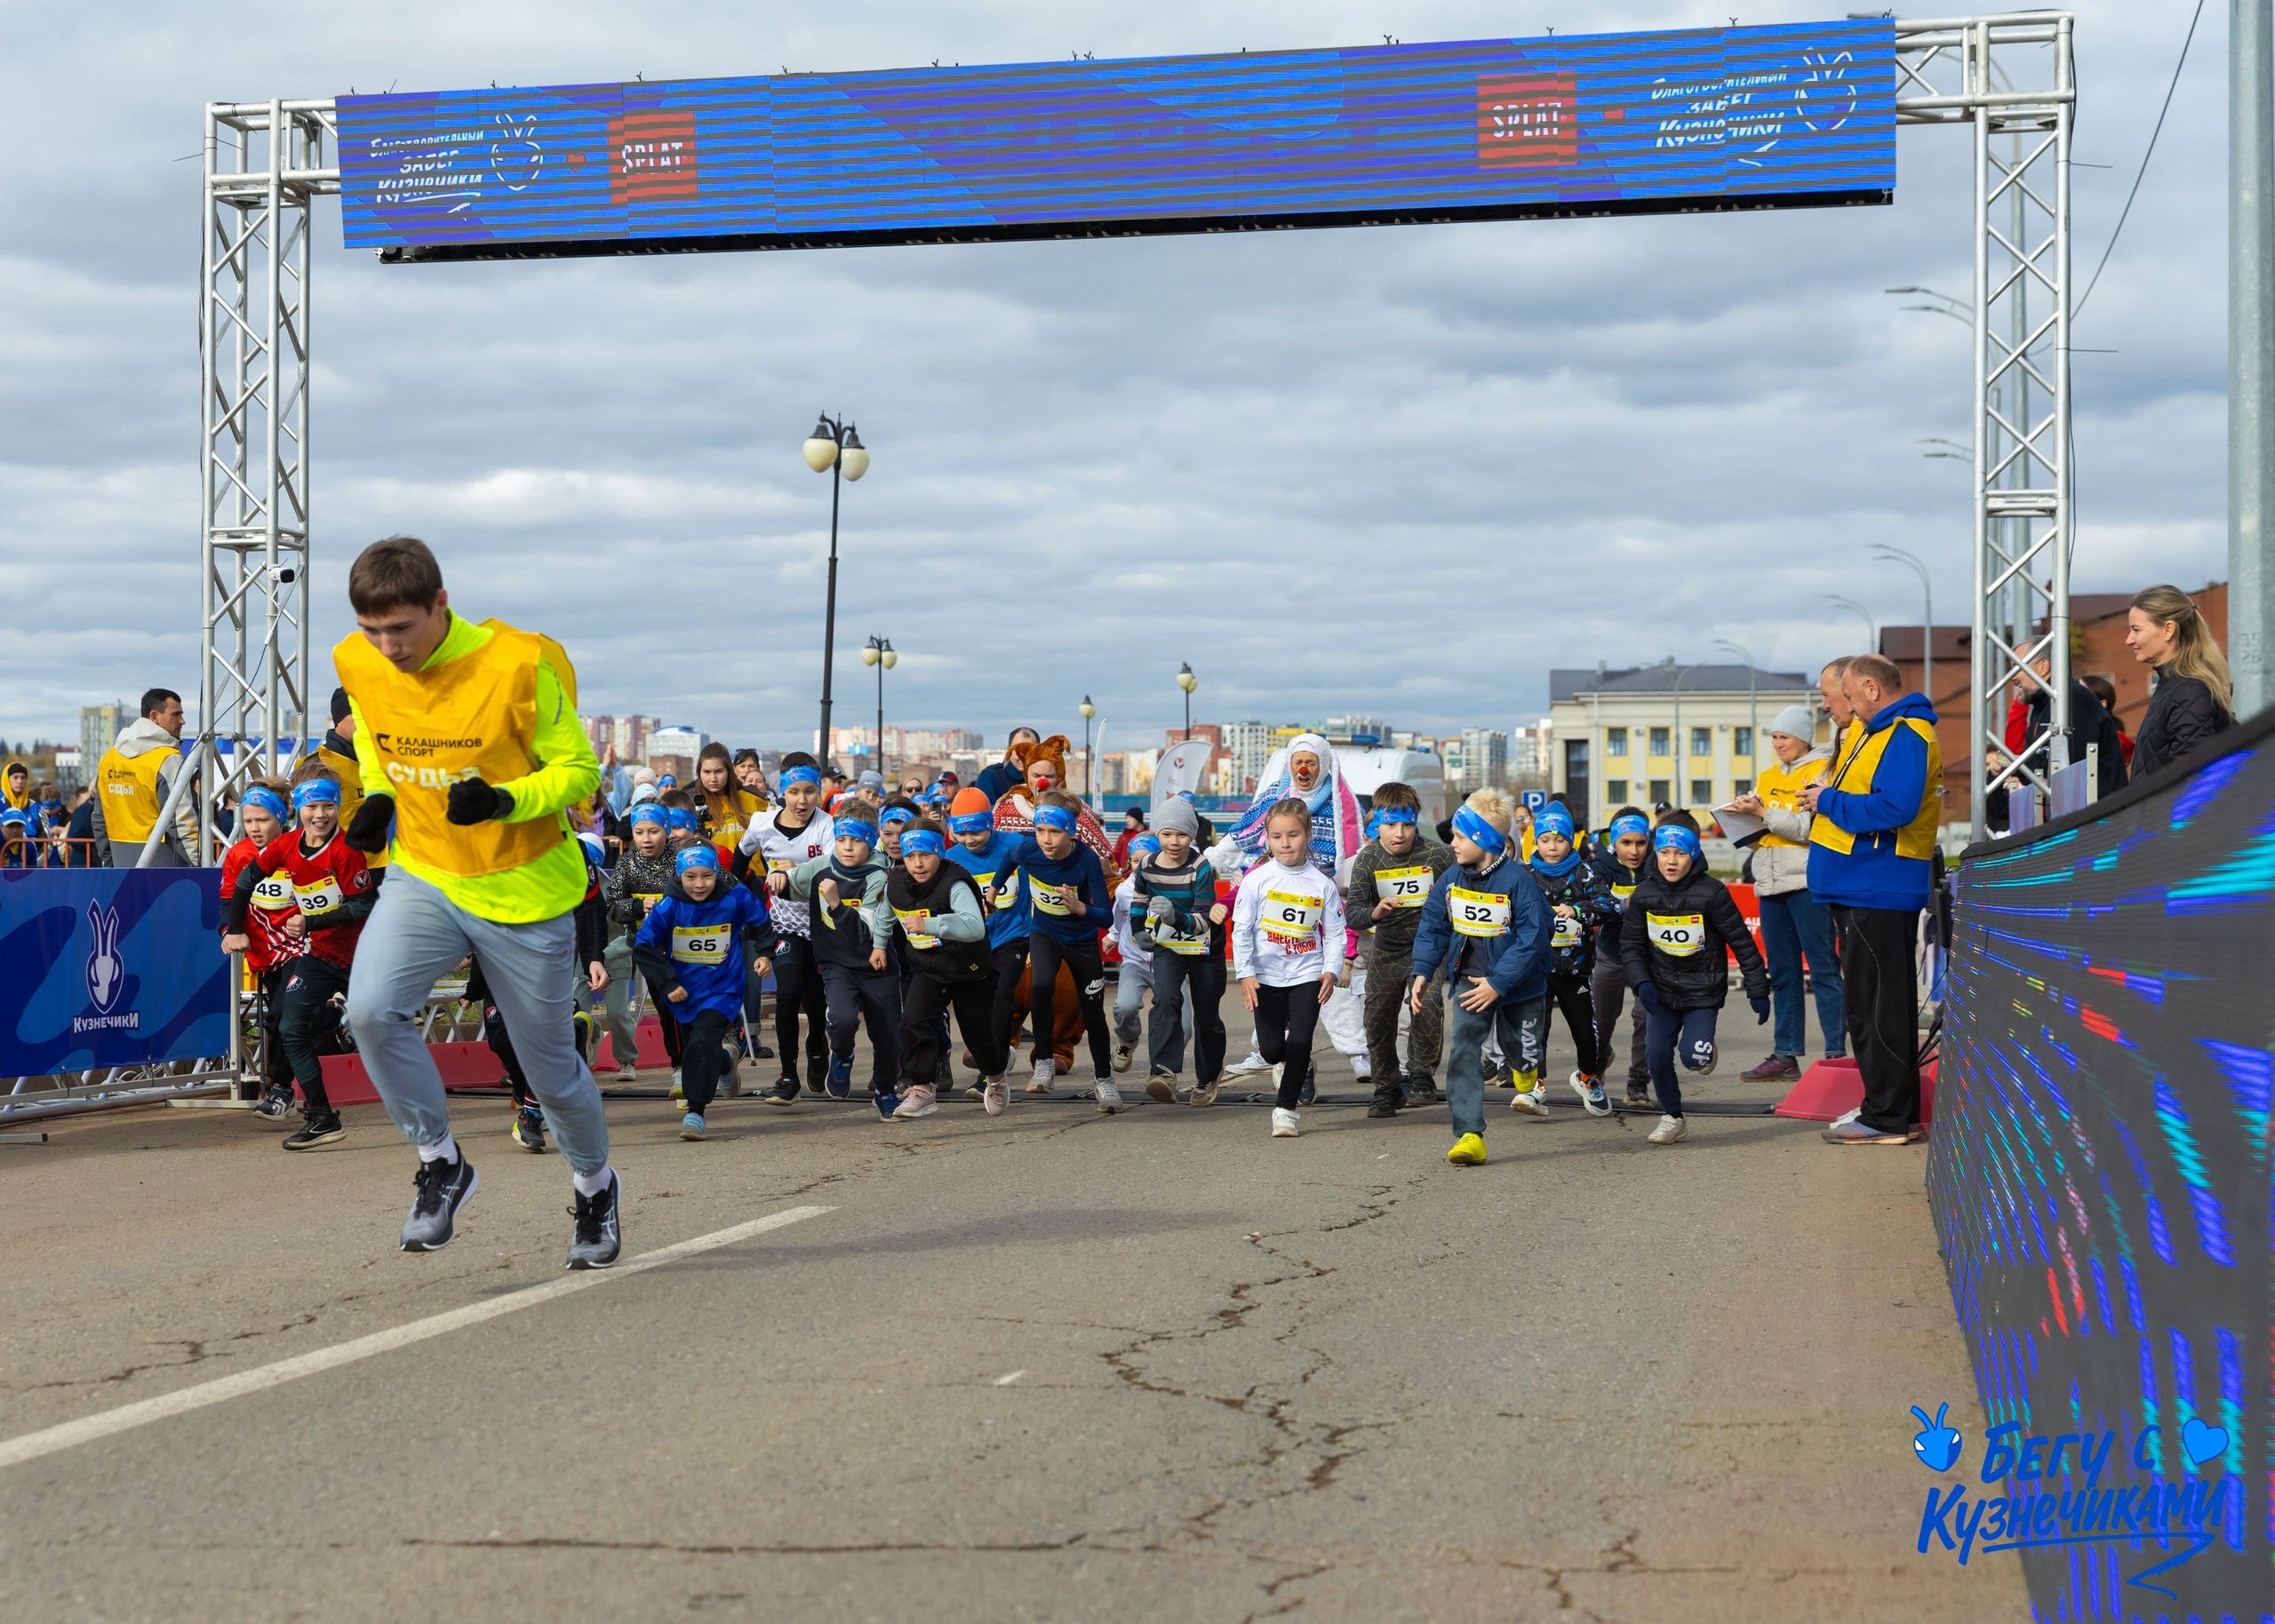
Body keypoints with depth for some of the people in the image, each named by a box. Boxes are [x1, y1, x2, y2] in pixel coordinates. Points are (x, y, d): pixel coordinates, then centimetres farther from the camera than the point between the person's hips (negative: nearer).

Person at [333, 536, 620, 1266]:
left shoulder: (520, 666, -22)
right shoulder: (356, 664, -8)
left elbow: (579, 770, -13)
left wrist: (504, 802, -31)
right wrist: (379, 796, -5)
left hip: (523, 890, -3)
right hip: (422, 877, 3)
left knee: (550, 1064, 9)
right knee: (371, 1009, -25)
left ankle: (595, 1185, 40)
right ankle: (441, 1165, -3)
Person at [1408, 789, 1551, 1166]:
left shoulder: (1516, 881, -19)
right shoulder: (1451, 879, -3)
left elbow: (1531, 938, -19)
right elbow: (1433, 926, 9)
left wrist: (1498, 983, -22)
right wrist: (1422, 972, -3)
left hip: (1515, 983, -3)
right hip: (1468, 979, 3)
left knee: (1520, 1048, 16)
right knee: (1463, 1049, -15)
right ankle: (1470, 1136, -20)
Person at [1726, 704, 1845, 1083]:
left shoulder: (1822, 771, -3)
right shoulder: (1768, 777, 18)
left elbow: (1811, 827, -15)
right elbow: (1756, 835, 18)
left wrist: (1763, 814, -18)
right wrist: (1745, 816, -2)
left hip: (1808, 881, -7)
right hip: (1770, 883, 7)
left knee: (1823, 969, -7)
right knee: (1782, 974, 7)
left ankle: (1836, 1053, -7)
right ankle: (1785, 1056, 9)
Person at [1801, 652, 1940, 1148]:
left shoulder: (1906, 736, -14)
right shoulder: (1881, 731, 20)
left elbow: (1894, 808, -26)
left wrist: (1829, 802, -16)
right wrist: (1830, 796, 11)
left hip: (1877, 892, -11)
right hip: (1861, 888, 11)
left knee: (1876, 1007, -8)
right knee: (1871, 1003, 15)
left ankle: (1889, 1118, -4)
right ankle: (1892, 1111, 21)